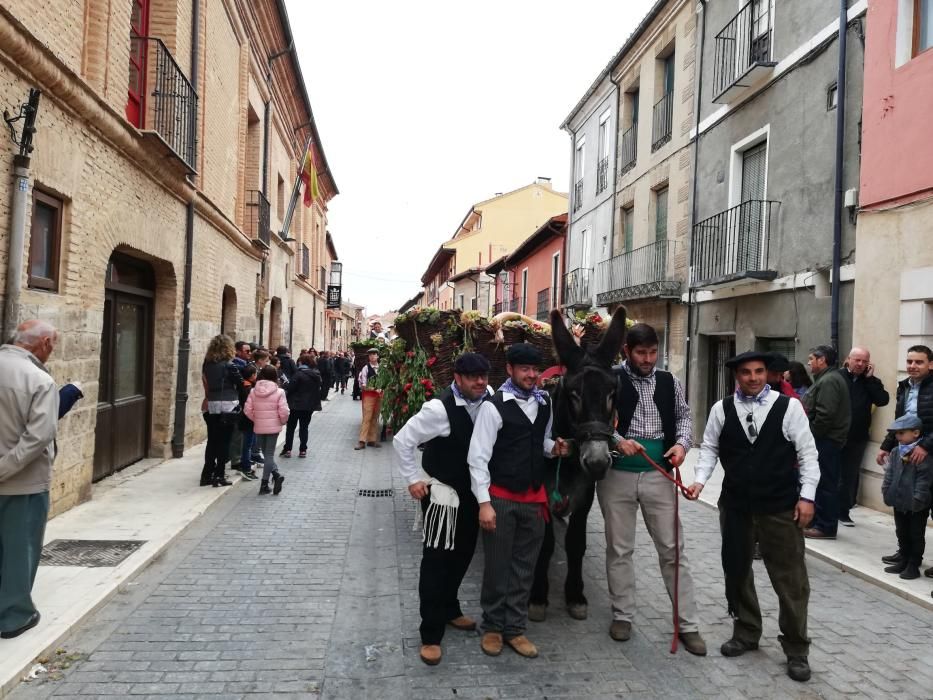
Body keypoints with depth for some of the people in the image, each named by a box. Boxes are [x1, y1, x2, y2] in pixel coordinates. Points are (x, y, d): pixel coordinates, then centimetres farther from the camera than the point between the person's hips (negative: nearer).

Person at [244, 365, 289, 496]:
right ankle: (264, 484, 4)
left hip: (258, 427, 2)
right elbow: (283, 412, -14)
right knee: (269, 454, 4)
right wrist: (283, 421, 5)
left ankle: (276, 475, 3)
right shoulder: (279, 392, -11)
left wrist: (256, 419, 11)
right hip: (273, 427, -2)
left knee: (266, 453, 15)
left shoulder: (253, 391, -2)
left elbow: (247, 410, -4)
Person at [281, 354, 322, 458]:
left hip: (297, 404, -5)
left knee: (291, 427, 8)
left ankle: (287, 449, 9)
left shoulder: (299, 374, -16)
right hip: (310, 405, 5)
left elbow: (290, 388, -14)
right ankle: (303, 450, 11)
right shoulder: (316, 375, 4)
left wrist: (286, 397, 2)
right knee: (304, 427, 12)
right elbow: (318, 389, 11)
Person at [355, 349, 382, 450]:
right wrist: (374, 389, -21)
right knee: (366, 418, -8)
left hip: (378, 395, 5)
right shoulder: (366, 368, -7)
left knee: (375, 418, 10)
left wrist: (381, 390, -7)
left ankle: (372, 440, 17)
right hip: (368, 395, -5)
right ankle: (362, 441, -6)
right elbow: (363, 385, -10)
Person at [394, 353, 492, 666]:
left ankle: (449, 609, 41)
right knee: (437, 559, -2)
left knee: (463, 554, 19)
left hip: (472, 490, 6)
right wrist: (413, 479, -13)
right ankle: (431, 635, 10)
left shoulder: (488, 401, -7)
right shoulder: (440, 408, -24)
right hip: (442, 491, -6)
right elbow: (402, 440, -16)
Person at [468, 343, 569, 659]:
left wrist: (554, 447, -5)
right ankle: (492, 627, 28)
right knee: (497, 566, 9)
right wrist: (484, 503, -18)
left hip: (533, 497, 5)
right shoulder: (494, 406, -14)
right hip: (500, 497, -5)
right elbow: (477, 457, -14)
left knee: (524, 566, 14)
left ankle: (515, 628, 28)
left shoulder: (544, 403, 3)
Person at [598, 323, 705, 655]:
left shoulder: (669, 382, 6)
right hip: (617, 475, -2)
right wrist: (616, 440, -23)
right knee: (619, 548, 10)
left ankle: (687, 624, 17)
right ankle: (622, 615, 26)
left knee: (672, 548, 6)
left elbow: (683, 415, 14)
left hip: (659, 475, 2)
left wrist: (682, 442, -5)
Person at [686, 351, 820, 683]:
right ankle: (746, 632, 36)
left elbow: (807, 453, -4)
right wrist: (700, 480, -10)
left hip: (781, 507, -2)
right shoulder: (721, 409, 0)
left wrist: (806, 496, -8)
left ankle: (796, 648, 23)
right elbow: (709, 448, 4)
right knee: (736, 570, 16)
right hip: (735, 505, 3)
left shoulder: (789, 407, -6)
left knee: (790, 577, 6)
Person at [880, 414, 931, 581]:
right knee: (902, 533, 17)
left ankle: (914, 565, 16)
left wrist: (918, 499, -23)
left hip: (917, 505, -7)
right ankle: (903, 560, 29)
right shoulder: (895, 452, 4)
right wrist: (887, 492, 1)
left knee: (916, 535, 7)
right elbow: (889, 474, 8)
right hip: (899, 501, 7)